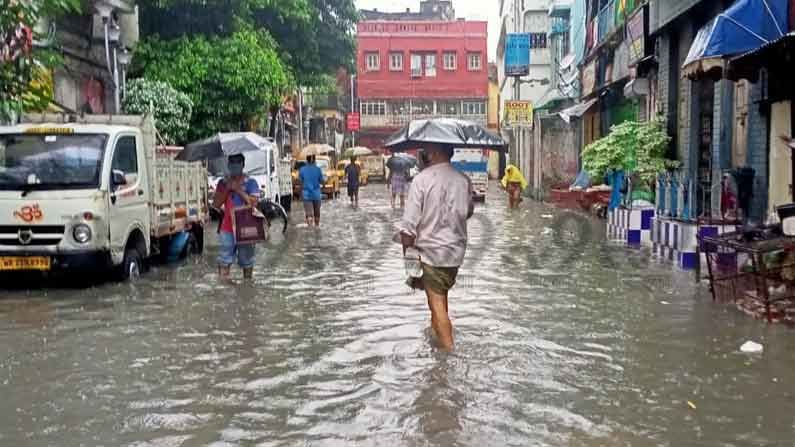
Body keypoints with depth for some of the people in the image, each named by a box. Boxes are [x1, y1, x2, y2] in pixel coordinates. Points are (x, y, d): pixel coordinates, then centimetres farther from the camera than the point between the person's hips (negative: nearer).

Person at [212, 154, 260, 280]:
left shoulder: (250, 182, 1)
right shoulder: (223, 182, 9)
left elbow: (254, 202, -13)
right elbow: (216, 205, 2)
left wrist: (238, 190, -13)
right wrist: (226, 189, -7)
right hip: (227, 228, 2)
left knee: (246, 260, 7)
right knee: (224, 260, -1)